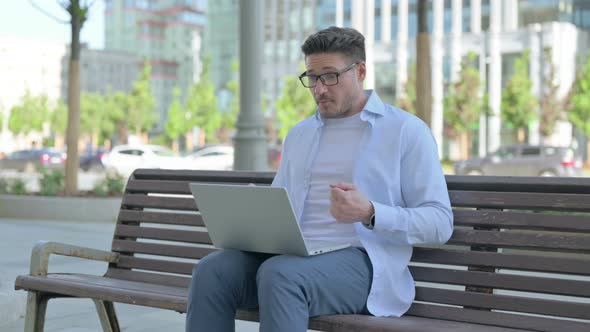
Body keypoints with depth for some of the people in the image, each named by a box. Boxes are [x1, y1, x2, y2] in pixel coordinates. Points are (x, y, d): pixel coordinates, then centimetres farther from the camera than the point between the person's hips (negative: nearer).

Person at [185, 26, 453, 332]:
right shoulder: (298, 134, 24)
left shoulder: (406, 131, 5)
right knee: (212, 271, -24)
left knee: (279, 275, -36)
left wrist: (370, 214, -18)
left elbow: (440, 222, -2)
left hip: (361, 261, -5)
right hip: (291, 256, 6)